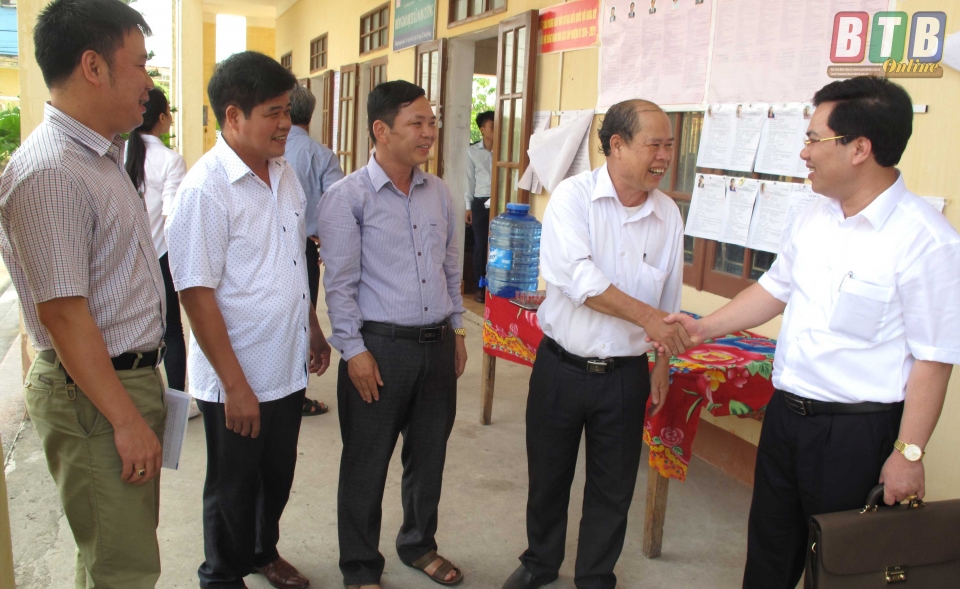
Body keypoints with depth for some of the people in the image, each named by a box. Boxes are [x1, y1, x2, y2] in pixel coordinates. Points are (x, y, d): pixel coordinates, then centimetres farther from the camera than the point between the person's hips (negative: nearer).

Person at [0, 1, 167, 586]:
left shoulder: (103, 154, 11)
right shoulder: (49, 173, -21)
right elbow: (65, 317, -23)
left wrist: (142, 399, 18)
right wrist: (127, 420, -19)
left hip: (134, 373, 9)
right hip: (92, 393, -9)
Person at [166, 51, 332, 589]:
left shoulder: (285, 173, 4)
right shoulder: (206, 188, -19)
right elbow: (197, 294, -20)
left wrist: (314, 330, 17)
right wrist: (235, 385, -19)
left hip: (288, 369, 7)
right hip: (236, 381, -6)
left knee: (278, 476, 23)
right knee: (233, 488, 14)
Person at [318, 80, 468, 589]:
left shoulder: (438, 193, 8)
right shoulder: (347, 197, -9)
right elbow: (339, 284, -11)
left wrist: (457, 330, 14)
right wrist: (355, 350, -13)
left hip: (437, 344, 6)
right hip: (380, 346, -5)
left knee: (429, 454, 18)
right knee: (366, 465, 8)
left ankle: (419, 544, 41)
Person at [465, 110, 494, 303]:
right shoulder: (473, 151, 6)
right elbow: (470, 180, 9)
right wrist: (468, 207, 7)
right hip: (480, 203, 1)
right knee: (480, 245, 4)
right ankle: (481, 287, 14)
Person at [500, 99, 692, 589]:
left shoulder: (668, 214, 1)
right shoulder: (573, 196, -11)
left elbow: (668, 300, 10)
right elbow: (576, 275, -26)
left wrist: (663, 363, 12)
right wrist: (646, 315, -29)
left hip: (625, 375, 2)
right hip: (561, 368, -2)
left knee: (613, 488, 13)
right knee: (548, 476, 17)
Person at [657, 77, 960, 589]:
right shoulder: (814, 219, 3)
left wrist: (909, 452, -15)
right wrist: (702, 329, 10)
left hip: (856, 430, -7)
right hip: (786, 412, 7)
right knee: (769, 547, 21)